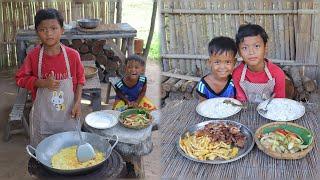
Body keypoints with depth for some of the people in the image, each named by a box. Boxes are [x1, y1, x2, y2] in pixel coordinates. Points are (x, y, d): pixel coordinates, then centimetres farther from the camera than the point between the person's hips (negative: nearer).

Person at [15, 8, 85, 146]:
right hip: (42, 116, 0)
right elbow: (20, 78, -1)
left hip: (67, 114, 0)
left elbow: (80, 78, 3)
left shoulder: (72, 55, -9)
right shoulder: (33, 56, -9)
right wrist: (43, 83, -18)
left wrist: (78, 102, -7)